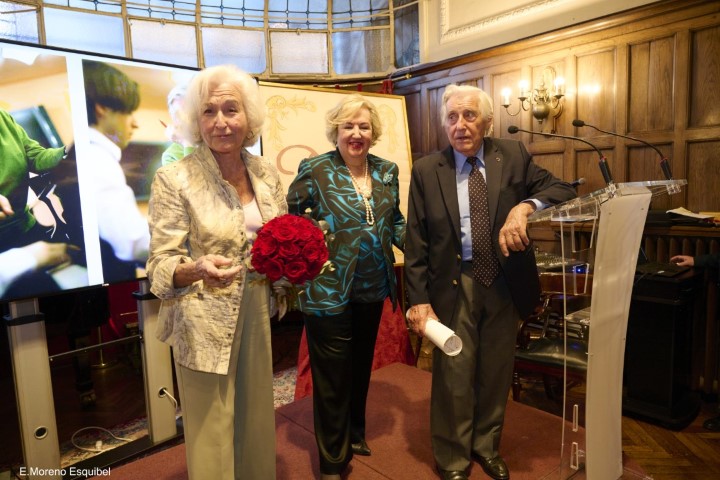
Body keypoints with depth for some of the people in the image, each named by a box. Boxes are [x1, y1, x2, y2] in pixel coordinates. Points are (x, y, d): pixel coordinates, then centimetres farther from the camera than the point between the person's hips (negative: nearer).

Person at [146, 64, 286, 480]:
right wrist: (197, 270, -36)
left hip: (257, 315, 5)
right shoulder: (174, 179, -14)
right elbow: (161, 266, -15)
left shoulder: (267, 173, 0)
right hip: (205, 324, -4)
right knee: (213, 435, 10)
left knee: (257, 420, 20)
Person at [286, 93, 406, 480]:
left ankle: (355, 433, 47)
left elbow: (396, 222, 13)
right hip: (329, 291, -5)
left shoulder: (387, 171, 5)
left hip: (373, 290, 5)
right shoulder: (314, 170, -9)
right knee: (333, 377, 6)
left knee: (361, 367, 22)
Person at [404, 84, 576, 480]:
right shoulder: (426, 170, -3)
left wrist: (524, 206, -25)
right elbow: (416, 242, -4)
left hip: (504, 284, 3)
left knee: (496, 372, 17)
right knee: (454, 377, 6)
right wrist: (419, 299, -10)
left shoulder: (513, 156, 2)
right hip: (454, 286, -2)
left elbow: (562, 190, -4)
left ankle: (487, 448, 42)